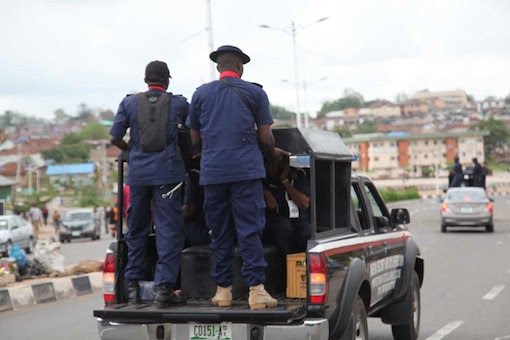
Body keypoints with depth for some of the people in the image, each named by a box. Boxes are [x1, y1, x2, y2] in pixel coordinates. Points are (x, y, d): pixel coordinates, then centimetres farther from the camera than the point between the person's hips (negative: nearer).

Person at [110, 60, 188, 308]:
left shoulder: (129, 103, 6)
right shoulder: (178, 103, 5)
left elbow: (115, 137, 4)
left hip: (137, 172, 2)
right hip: (167, 172, -2)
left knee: (136, 229, 13)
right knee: (168, 229, -2)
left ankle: (133, 285, 17)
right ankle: (164, 287, -8)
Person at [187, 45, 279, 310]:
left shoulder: (201, 94, 12)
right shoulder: (255, 93, 6)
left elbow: (195, 139, 17)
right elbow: (266, 138, 6)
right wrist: (271, 158, 24)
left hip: (212, 172, 2)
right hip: (247, 169, -2)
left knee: (219, 233, 8)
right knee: (250, 231, -3)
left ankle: (222, 290, 9)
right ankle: (256, 289, -10)